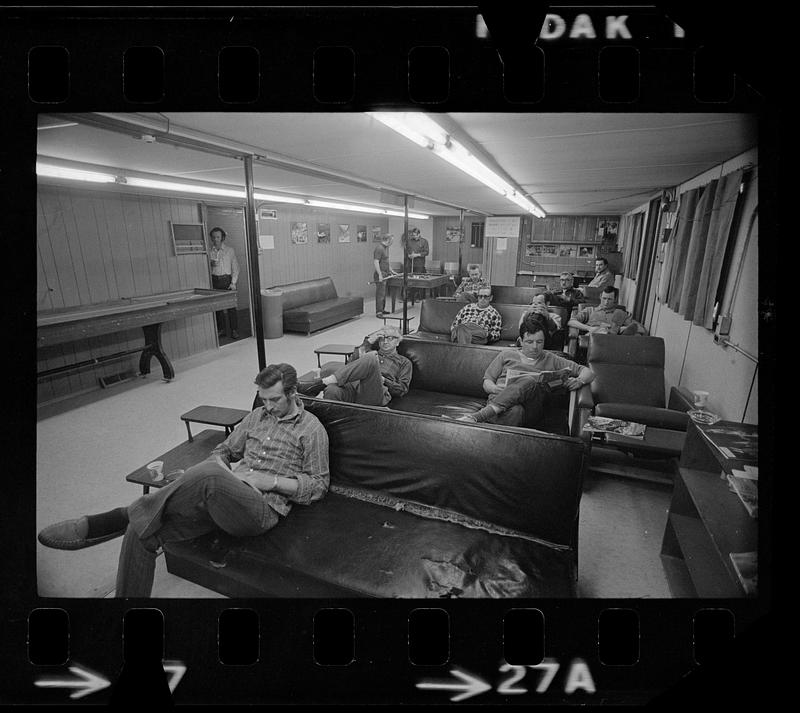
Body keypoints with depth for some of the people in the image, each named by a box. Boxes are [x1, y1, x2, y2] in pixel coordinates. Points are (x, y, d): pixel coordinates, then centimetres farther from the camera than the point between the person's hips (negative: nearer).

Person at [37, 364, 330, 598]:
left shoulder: (311, 429, 0)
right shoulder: (256, 416, 18)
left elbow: (319, 485, 0)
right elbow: (221, 451, 24)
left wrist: (272, 481, -12)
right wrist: (223, 474, 0)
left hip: (262, 509, -7)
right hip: (222, 499, 7)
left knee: (207, 475, -38)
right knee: (140, 533, -13)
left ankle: (117, 520, -21)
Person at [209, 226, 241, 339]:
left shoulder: (229, 250, 5)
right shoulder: (209, 252, 9)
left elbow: (235, 268, 3)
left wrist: (233, 282, -6)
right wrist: (210, 264, -11)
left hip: (227, 280, -2)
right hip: (214, 280, 2)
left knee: (231, 305, -6)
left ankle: (234, 330, 0)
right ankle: (221, 330, 13)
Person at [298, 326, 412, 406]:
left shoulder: (404, 362, 28)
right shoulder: (372, 352, 38)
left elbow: (402, 389, 14)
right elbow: (352, 362, 18)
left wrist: (383, 381, -1)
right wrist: (368, 342, 15)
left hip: (377, 394, -3)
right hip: (353, 386, 3)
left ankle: (321, 382, -31)